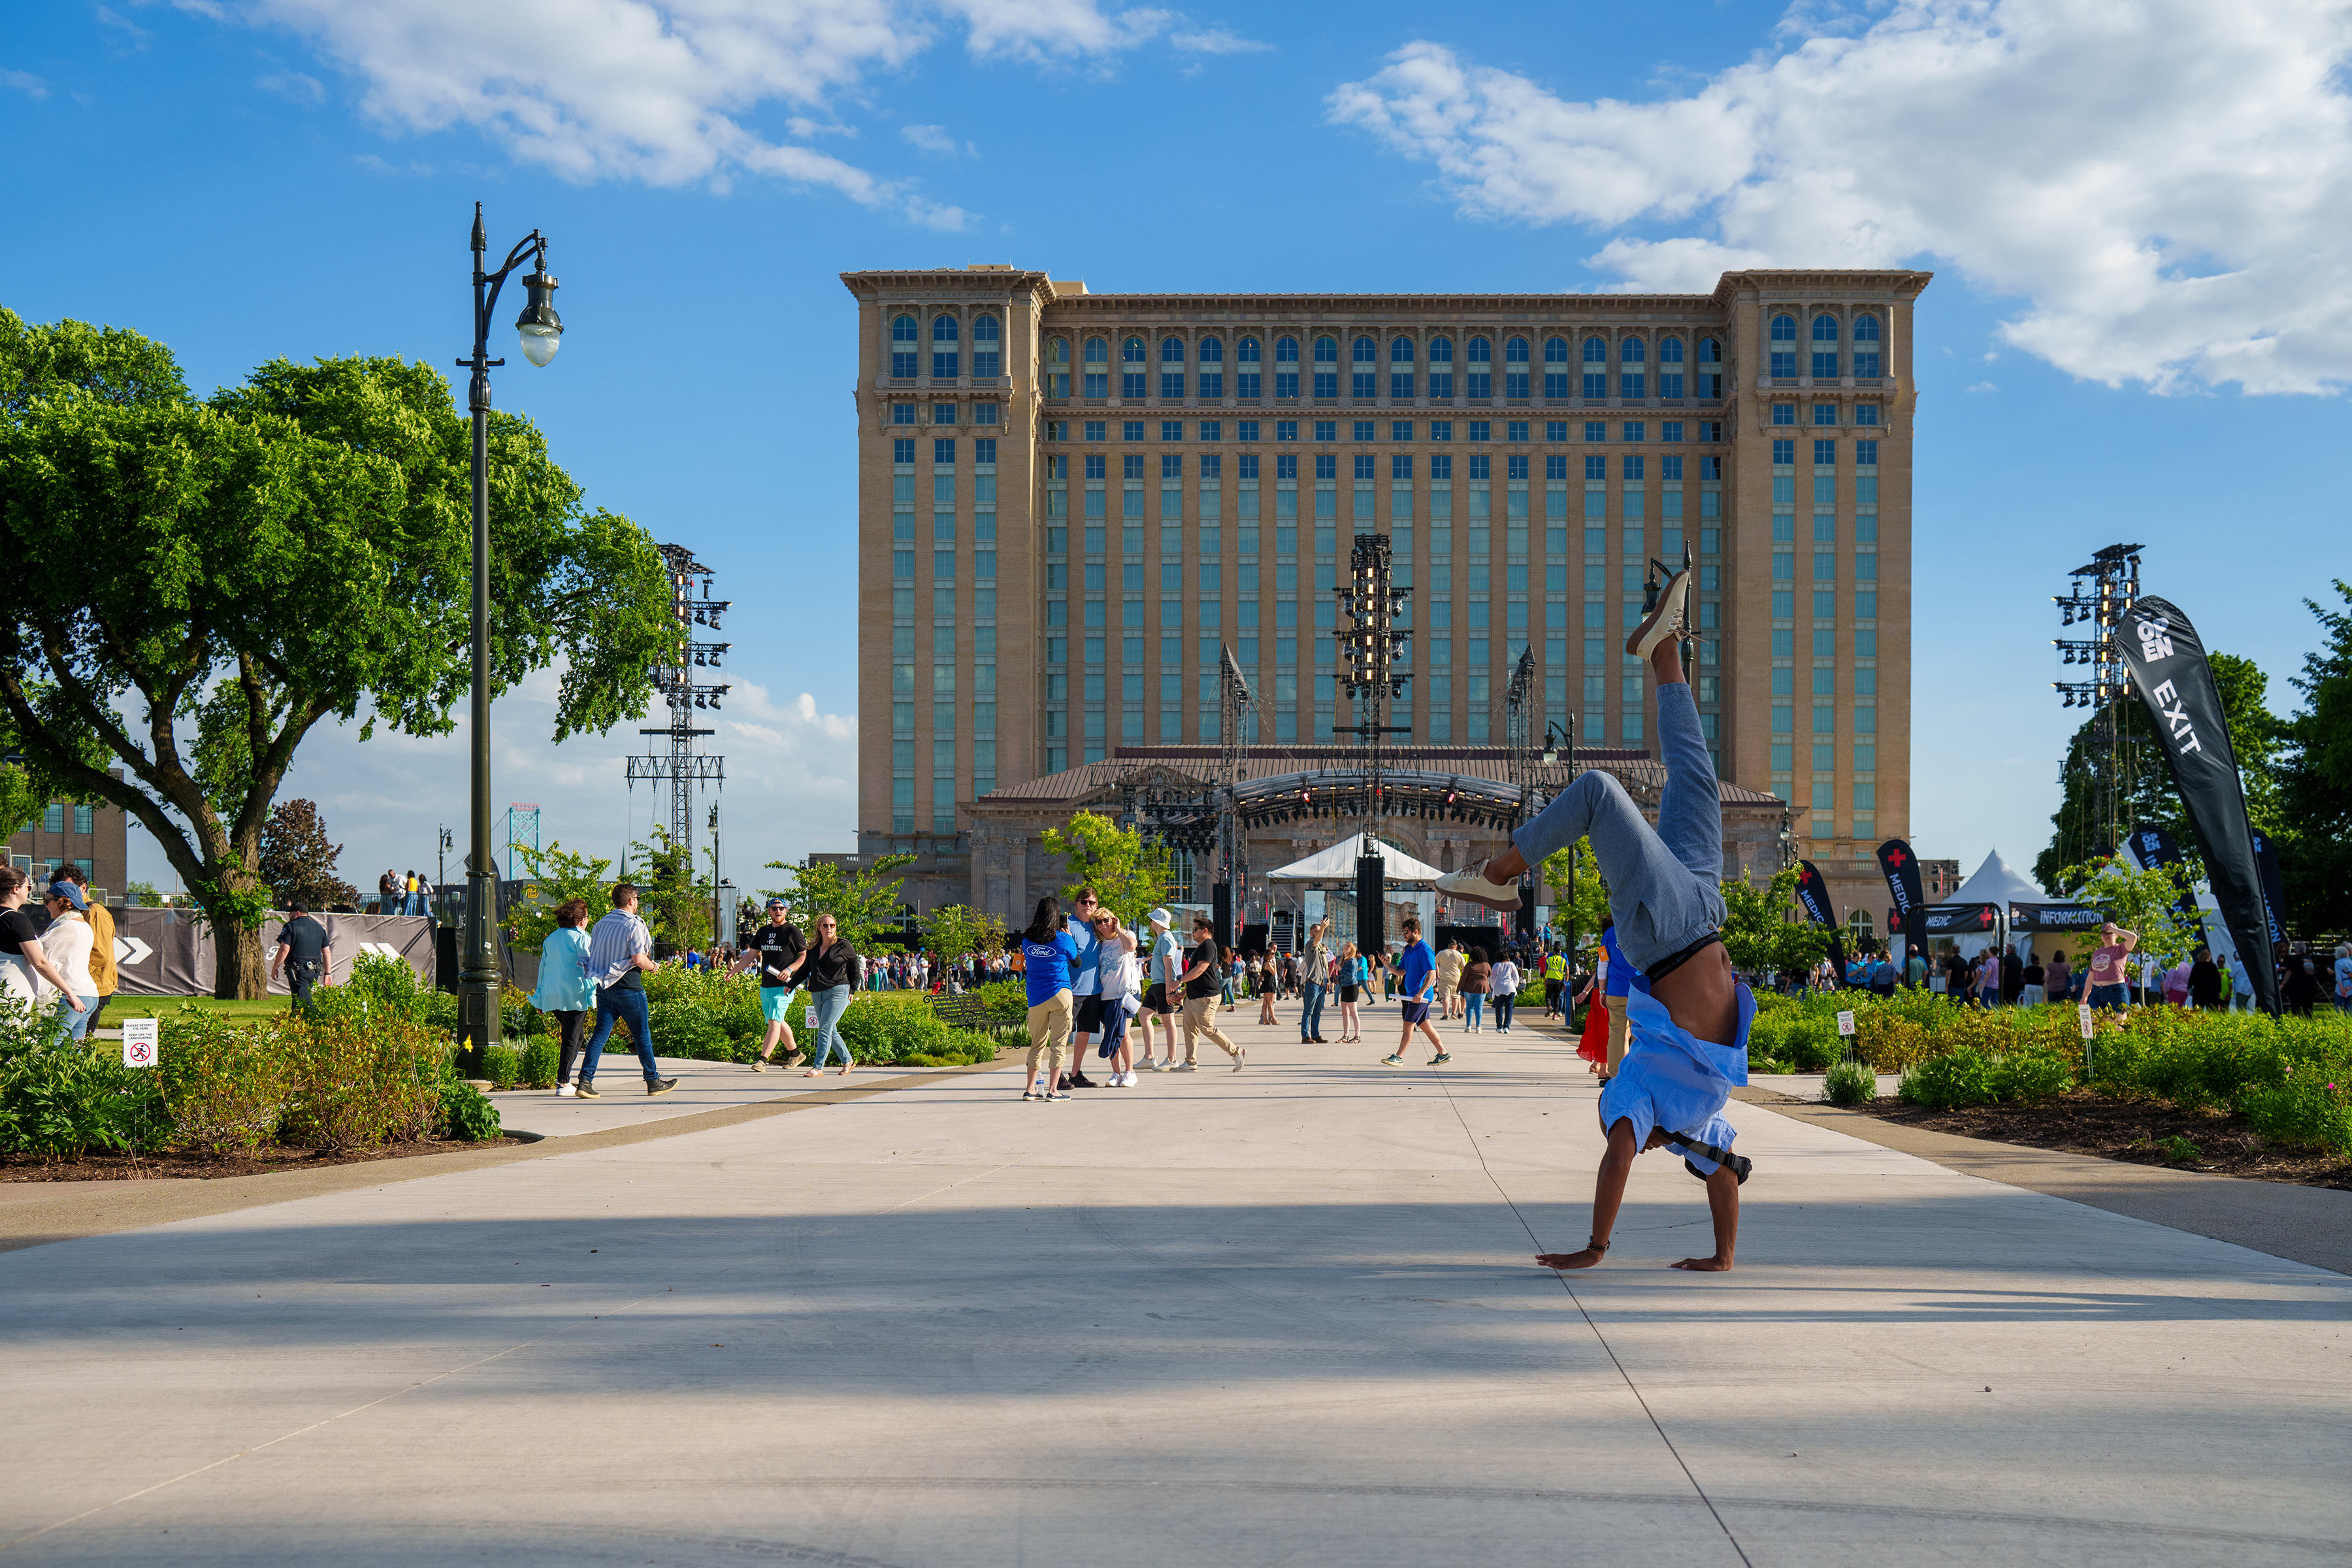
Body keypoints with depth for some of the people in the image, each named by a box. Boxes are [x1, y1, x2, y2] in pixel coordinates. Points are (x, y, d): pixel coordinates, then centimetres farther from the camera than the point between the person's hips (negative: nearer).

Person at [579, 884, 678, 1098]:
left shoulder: (600, 925, 9)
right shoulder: (634, 925, -12)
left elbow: (592, 956, 12)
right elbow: (639, 960, -20)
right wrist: (652, 966, 0)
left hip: (604, 985, 6)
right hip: (628, 986, -6)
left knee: (601, 1034, 5)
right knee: (642, 1035, 6)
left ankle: (585, 1081, -5)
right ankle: (653, 1081, 15)